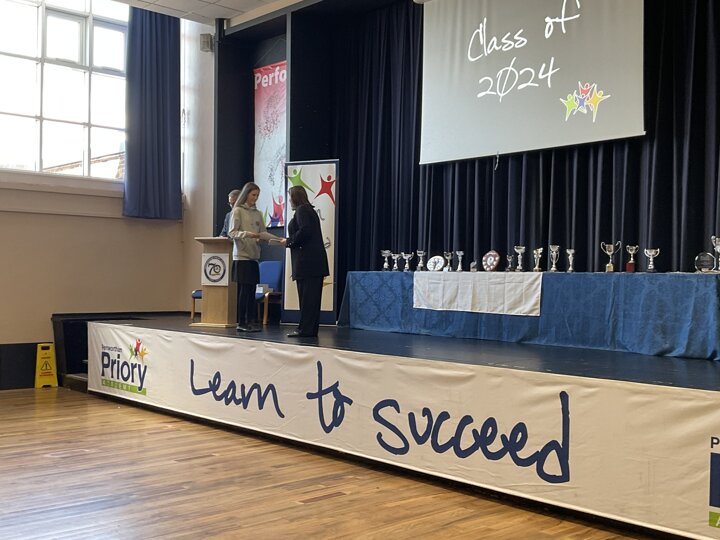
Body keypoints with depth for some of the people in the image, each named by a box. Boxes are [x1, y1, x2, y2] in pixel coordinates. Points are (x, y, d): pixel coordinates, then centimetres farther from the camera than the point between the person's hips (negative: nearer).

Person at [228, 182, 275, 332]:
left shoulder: (258, 213, 15)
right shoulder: (237, 211, -1)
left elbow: (263, 233, 11)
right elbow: (232, 233, -7)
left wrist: (277, 239, -5)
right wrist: (247, 234, -23)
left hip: (254, 256, 6)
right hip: (241, 256, -5)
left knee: (252, 289, 5)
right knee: (243, 289, -5)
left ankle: (251, 321, 9)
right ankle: (241, 323, 1)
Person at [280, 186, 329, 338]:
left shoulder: (301, 210, -6)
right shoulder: (310, 210, 22)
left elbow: (304, 231, -19)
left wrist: (289, 241, -7)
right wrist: (290, 241, 16)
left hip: (307, 261, -10)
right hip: (316, 261, 10)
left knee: (306, 296, -8)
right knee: (312, 296, 9)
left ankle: (305, 329, -7)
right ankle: (311, 329, 13)